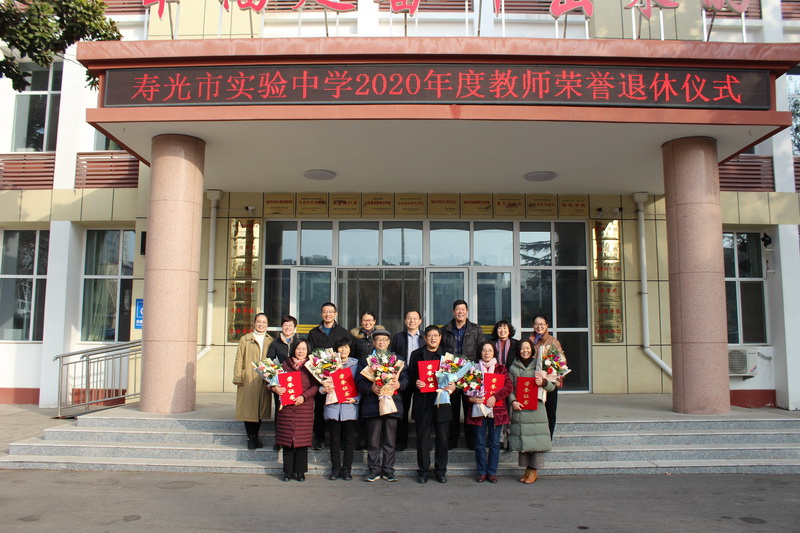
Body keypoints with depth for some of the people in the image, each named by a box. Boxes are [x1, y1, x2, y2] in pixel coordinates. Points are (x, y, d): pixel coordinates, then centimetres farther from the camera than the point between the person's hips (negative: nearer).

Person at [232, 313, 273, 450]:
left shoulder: (271, 341, 10)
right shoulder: (245, 339, 6)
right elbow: (239, 360, 3)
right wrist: (237, 378, -5)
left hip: (264, 381, 2)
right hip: (248, 381, -2)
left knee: (260, 408, 6)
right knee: (248, 408, -1)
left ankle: (255, 436, 19)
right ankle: (250, 438, 9)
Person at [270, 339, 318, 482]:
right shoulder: (285, 364, 11)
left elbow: (315, 386, 0)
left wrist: (304, 396, -14)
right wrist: (274, 388, -10)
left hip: (304, 407, -1)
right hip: (287, 408, 1)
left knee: (302, 439, 0)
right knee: (287, 439, 3)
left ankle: (300, 471, 11)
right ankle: (288, 471, 14)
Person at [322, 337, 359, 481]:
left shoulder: (356, 364, 6)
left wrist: (356, 399, -9)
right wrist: (324, 389, -12)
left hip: (350, 406, -1)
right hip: (333, 406, 1)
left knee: (349, 440, 3)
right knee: (335, 440, 6)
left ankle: (347, 469, 13)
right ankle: (335, 469, 16)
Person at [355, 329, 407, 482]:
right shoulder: (365, 360, 11)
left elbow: (405, 378, 7)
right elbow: (359, 382, 3)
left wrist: (399, 384, -14)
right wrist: (370, 387, -15)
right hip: (372, 405, -1)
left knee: (390, 441, 4)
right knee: (373, 441, 2)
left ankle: (388, 471, 14)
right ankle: (374, 470, 13)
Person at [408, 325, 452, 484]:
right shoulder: (416, 354, 10)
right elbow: (410, 376, 9)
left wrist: (452, 386, -10)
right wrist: (416, 383, -11)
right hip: (422, 401, 0)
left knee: (442, 438, 3)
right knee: (423, 438, 4)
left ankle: (440, 471, 17)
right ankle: (423, 471, 15)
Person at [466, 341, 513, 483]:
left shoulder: (501, 368, 8)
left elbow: (508, 387, -3)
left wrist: (495, 397, -16)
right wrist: (471, 398, -12)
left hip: (496, 411, 0)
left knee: (495, 443, 5)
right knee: (480, 443, 4)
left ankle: (492, 472, 15)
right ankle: (482, 472, 15)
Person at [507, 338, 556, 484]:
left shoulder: (538, 365, 6)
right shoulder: (513, 367, 11)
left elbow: (552, 387, 4)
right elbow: (509, 387, 9)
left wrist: (543, 382, -16)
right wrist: (513, 401, -8)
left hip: (535, 407, -2)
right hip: (519, 407, 2)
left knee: (536, 438, -5)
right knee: (522, 438, 2)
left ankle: (534, 470, 4)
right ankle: (527, 468, 13)